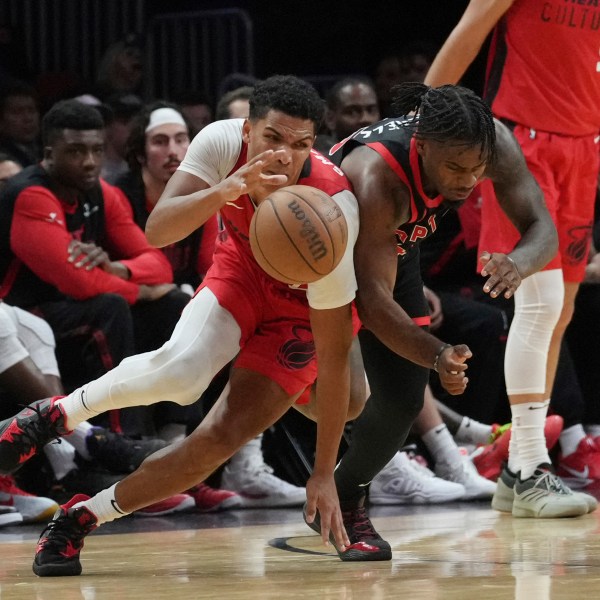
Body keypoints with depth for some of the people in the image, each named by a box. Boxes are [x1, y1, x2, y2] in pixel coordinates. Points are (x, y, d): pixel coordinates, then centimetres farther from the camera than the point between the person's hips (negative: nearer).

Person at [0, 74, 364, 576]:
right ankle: (54, 416, -8)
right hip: (241, 270, 2)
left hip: (301, 310, -2)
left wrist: (324, 475, -27)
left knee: (223, 436, -18)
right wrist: (227, 190, -53)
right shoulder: (224, 141, -26)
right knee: (181, 369, -32)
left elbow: (335, 355, -29)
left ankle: (81, 519, 0)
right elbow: (156, 231, -34)